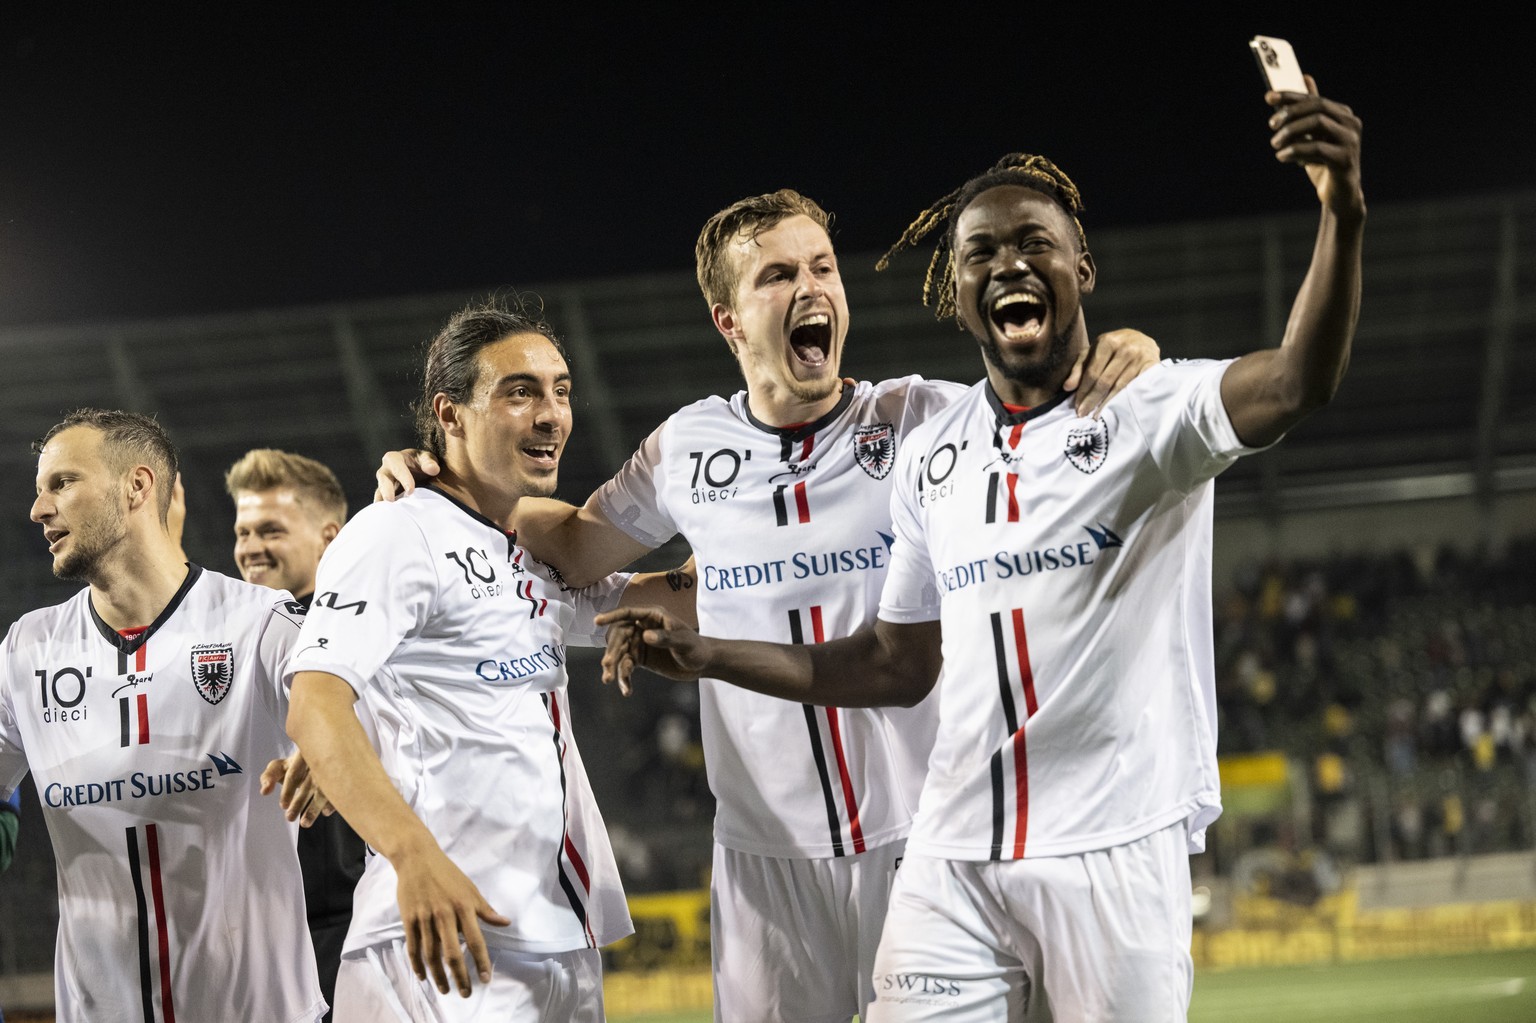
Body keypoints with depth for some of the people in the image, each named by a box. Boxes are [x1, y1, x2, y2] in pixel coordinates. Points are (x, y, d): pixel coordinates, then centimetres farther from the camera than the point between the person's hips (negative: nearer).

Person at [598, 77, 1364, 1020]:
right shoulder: (932, 457, 14)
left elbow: (1295, 384, -24)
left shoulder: (1149, 412, -3)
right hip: (953, 860, 4)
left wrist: (1343, 211, -41)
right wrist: (703, 655, 16)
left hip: (1113, 854, -4)